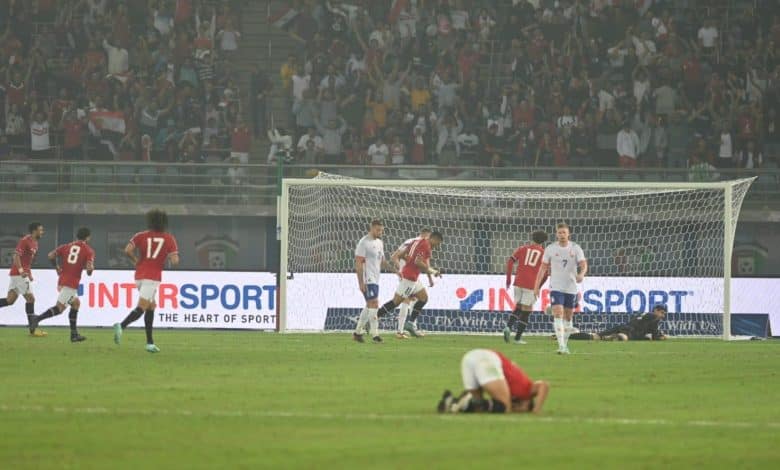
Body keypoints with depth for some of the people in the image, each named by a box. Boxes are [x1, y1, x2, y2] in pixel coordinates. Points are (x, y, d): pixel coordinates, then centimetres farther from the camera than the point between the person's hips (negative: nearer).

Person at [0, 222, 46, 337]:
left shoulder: (35, 243, 15)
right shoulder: (25, 241, -14)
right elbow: (16, 256, -21)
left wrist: (29, 273, 20)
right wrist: (21, 270, -31)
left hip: (21, 273, 10)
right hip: (18, 274, -10)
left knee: (10, 300, 7)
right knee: (30, 298, -8)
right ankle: (33, 329, -6)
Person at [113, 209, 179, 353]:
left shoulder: (141, 236, 7)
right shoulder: (169, 239, 2)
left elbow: (128, 250, -8)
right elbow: (175, 261, -6)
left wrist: (135, 260, 11)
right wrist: (170, 258, 17)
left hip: (140, 275, 5)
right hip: (153, 277, -5)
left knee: (151, 307, 17)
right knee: (142, 308, -13)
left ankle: (150, 342, 13)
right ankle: (121, 326, -39)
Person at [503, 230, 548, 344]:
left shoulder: (523, 248, 10)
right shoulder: (544, 253, 6)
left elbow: (510, 262, 2)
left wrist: (508, 279, 8)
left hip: (519, 283, 3)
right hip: (532, 285, -2)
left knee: (518, 308, 18)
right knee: (526, 311, 5)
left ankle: (508, 327, -6)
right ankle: (518, 338, 3)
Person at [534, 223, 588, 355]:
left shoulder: (575, 248, -1)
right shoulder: (550, 249, 0)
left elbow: (583, 264, -10)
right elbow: (543, 268, 5)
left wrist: (581, 274, -33)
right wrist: (536, 286, 2)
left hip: (571, 288, 2)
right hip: (556, 288, -2)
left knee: (568, 317, 10)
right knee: (558, 314, -17)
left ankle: (565, 344, 26)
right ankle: (561, 346, -23)